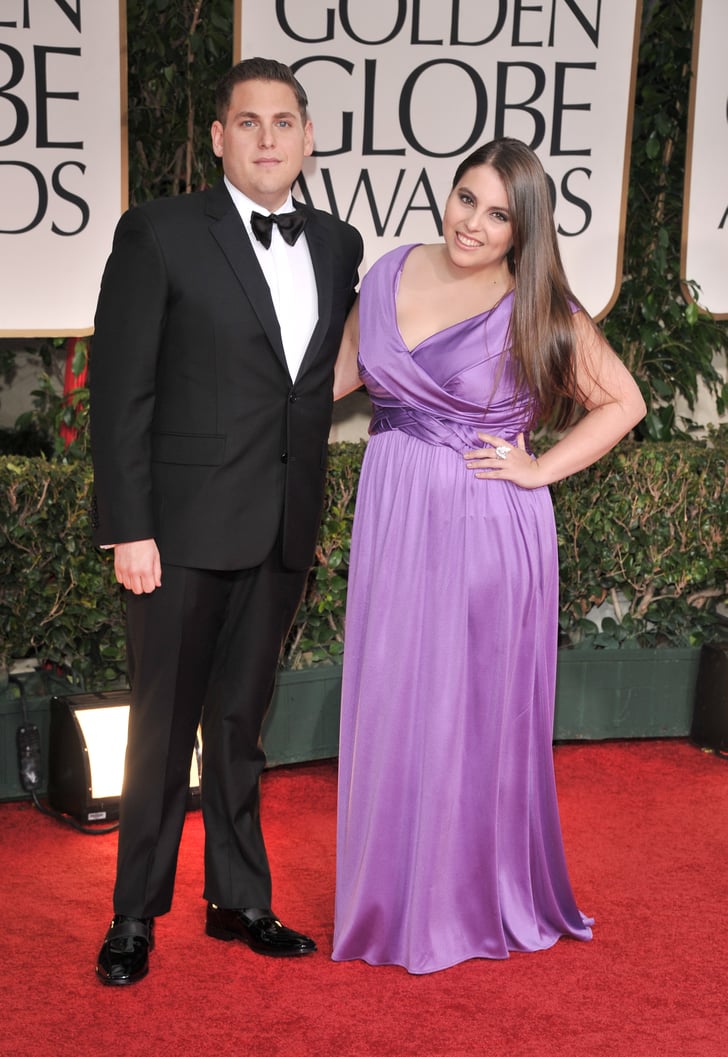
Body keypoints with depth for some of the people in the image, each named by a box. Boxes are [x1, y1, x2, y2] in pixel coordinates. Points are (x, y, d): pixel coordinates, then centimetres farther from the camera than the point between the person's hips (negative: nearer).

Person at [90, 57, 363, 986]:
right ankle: (135, 917, 19)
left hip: (282, 532, 4)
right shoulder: (160, 235, -5)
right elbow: (119, 390, -8)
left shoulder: (338, 246, 10)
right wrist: (128, 528, -13)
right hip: (184, 526, -4)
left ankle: (238, 899, 28)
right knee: (163, 727, 4)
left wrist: (311, 512, 6)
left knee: (241, 722, 15)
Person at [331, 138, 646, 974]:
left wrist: (540, 470, -7)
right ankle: (392, 894, 28)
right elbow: (342, 371, 16)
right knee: (389, 706, 10)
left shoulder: (539, 311, -8)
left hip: (487, 529, -4)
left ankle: (476, 902, 26)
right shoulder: (391, 274, 3)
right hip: (393, 520, 4)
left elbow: (622, 402, 0)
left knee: (475, 709, 6)